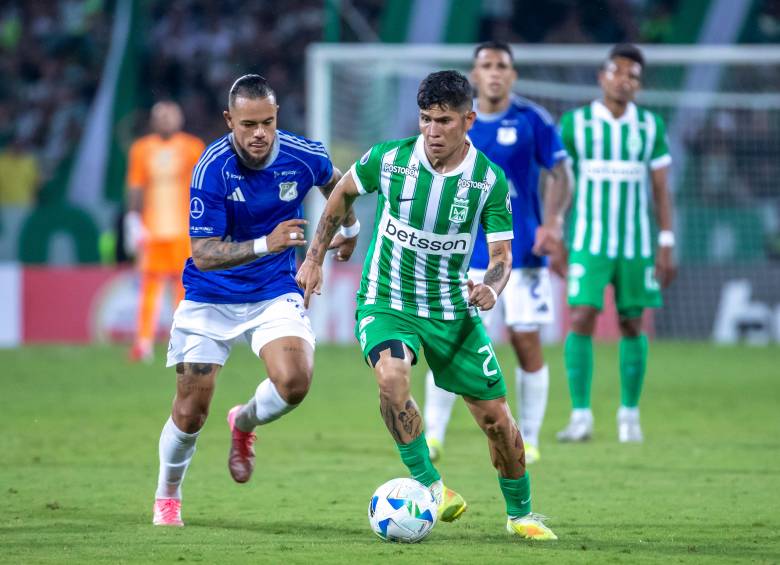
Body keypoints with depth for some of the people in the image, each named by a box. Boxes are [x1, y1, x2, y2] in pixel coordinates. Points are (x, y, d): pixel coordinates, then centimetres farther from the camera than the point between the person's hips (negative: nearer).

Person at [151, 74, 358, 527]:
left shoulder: (304, 156, -12)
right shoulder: (212, 169, -22)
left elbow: (334, 183, 14)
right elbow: (205, 254, -25)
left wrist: (350, 226, 30)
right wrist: (265, 244, -38)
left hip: (275, 294, 2)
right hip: (210, 299, -2)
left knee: (294, 380, -24)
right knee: (191, 412, -2)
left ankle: (245, 423, 12)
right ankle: (167, 497, 27)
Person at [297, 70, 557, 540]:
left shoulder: (490, 180, -11)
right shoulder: (389, 159, -12)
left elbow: (502, 256, -9)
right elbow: (343, 193, 8)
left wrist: (491, 287, -31)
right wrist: (316, 258, 8)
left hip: (452, 308, 2)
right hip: (386, 302, -1)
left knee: (497, 418, 2)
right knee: (392, 377, -34)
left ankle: (520, 513, 26)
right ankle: (429, 484, -21)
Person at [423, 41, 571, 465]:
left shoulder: (532, 121, -2)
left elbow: (559, 176, -1)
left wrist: (553, 224, -15)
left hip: (522, 252, -2)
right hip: (466, 255, 2)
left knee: (526, 343, 0)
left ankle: (528, 440, 12)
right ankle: (432, 436, 0)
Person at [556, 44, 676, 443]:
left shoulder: (651, 126, 4)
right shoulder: (574, 123, -1)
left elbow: (661, 189, 6)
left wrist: (667, 245, 1)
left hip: (637, 245, 2)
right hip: (589, 242, -2)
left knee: (632, 325, 5)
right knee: (581, 320, -12)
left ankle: (630, 414, 16)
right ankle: (580, 417, -10)